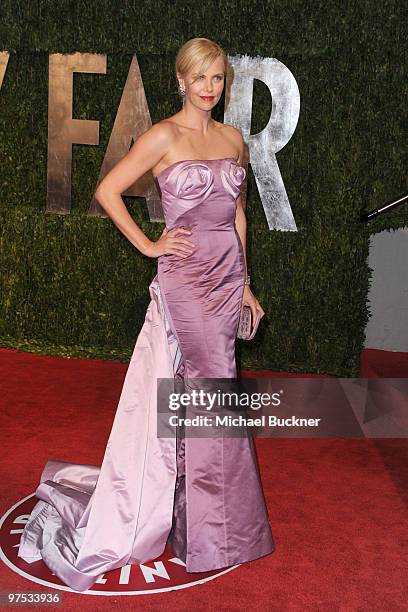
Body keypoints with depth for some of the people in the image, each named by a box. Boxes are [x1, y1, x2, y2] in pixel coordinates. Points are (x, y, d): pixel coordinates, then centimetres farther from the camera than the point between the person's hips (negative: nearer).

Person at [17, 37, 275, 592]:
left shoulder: (234, 138, 12)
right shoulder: (163, 137, -6)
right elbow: (107, 191, -5)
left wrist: (244, 283, 15)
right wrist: (148, 245, -8)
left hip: (227, 274, 6)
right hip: (185, 276, -5)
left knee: (194, 390, 12)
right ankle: (213, 529, 14)